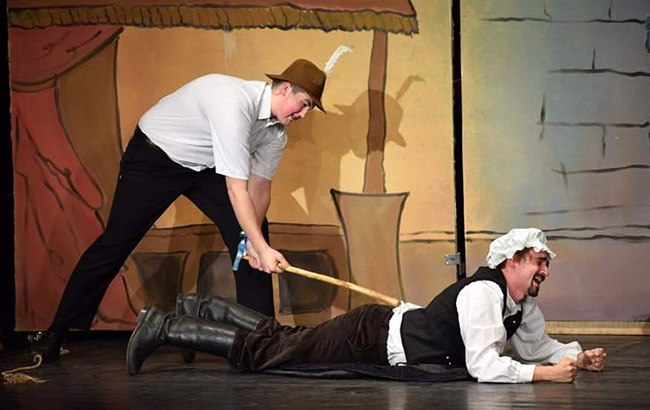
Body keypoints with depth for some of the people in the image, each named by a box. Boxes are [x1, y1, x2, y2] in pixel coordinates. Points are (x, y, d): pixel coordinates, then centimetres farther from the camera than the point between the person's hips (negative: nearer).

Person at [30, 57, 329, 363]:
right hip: (154, 156, -8)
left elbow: (259, 187, -7)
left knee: (253, 234, -5)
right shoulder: (236, 103, -37)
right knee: (115, 242, -7)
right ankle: (55, 334, 1)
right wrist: (262, 248, -38)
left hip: (204, 167, 8)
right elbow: (236, 189, -38)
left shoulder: (276, 131, -10)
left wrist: (255, 242, -23)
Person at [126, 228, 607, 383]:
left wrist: (577, 355, -2)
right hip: (369, 337, -8)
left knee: (284, 338, 21)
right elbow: (484, 367, -33)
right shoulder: (483, 293, -27)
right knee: (265, 349, -1)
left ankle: (201, 309, 35)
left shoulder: (523, 302, 3)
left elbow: (538, 346, 15)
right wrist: (548, 373, -31)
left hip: (393, 324, 8)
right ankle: (163, 327, 7)